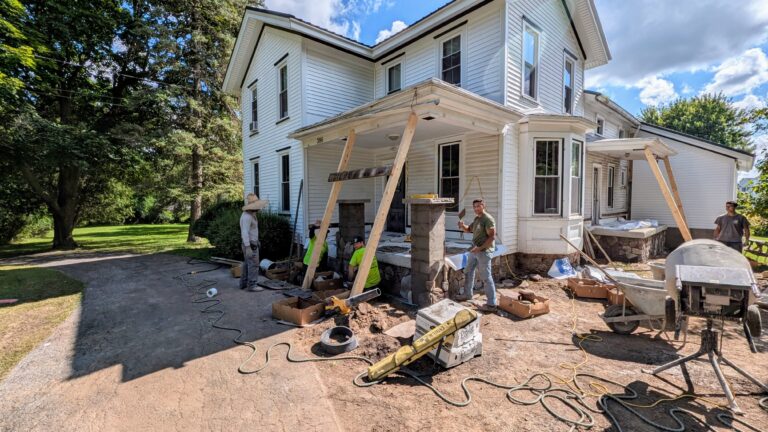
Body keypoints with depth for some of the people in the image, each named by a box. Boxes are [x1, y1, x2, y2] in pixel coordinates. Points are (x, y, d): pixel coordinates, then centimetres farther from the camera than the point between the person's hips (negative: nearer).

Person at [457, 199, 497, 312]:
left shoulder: (488, 219, -16)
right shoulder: (476, 218, 12)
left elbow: (492, 237, -21)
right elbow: (469, 229, 23)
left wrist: (480, 248, -25)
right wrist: (462, 226, 0)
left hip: (484, 251, -10)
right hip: (474, 250, 10)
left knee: (486, 277, -5)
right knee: (468, 271, 20)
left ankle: (491, 304, 4)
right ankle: (467, 294, 35)